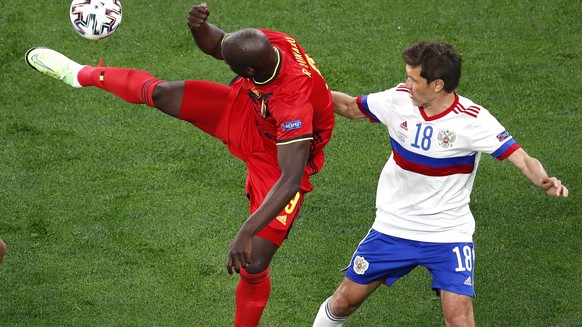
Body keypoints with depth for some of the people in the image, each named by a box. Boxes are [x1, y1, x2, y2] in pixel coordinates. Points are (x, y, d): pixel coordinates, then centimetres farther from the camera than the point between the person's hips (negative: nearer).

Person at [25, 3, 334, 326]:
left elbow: (291, 179, -47)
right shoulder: (264, 41, -26)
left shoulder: (294, 104, -45)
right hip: (247, 110, 6)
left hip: (278, 157, -5)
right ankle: (82, 74, 31)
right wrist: (199, 26, -29)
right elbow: (213, 45, -5)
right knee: (161, 93, 1)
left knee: (253, 264, -8)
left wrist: (246, 233, -51)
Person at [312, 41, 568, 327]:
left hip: (448, 234, -3)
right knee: (346, 300, 12)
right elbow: (351, 107, 9)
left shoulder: (473, 120, -20)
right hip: (392, 228, 4)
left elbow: (522, 159, -25)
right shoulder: (398, 100, -9)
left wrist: (544, 181, -45)